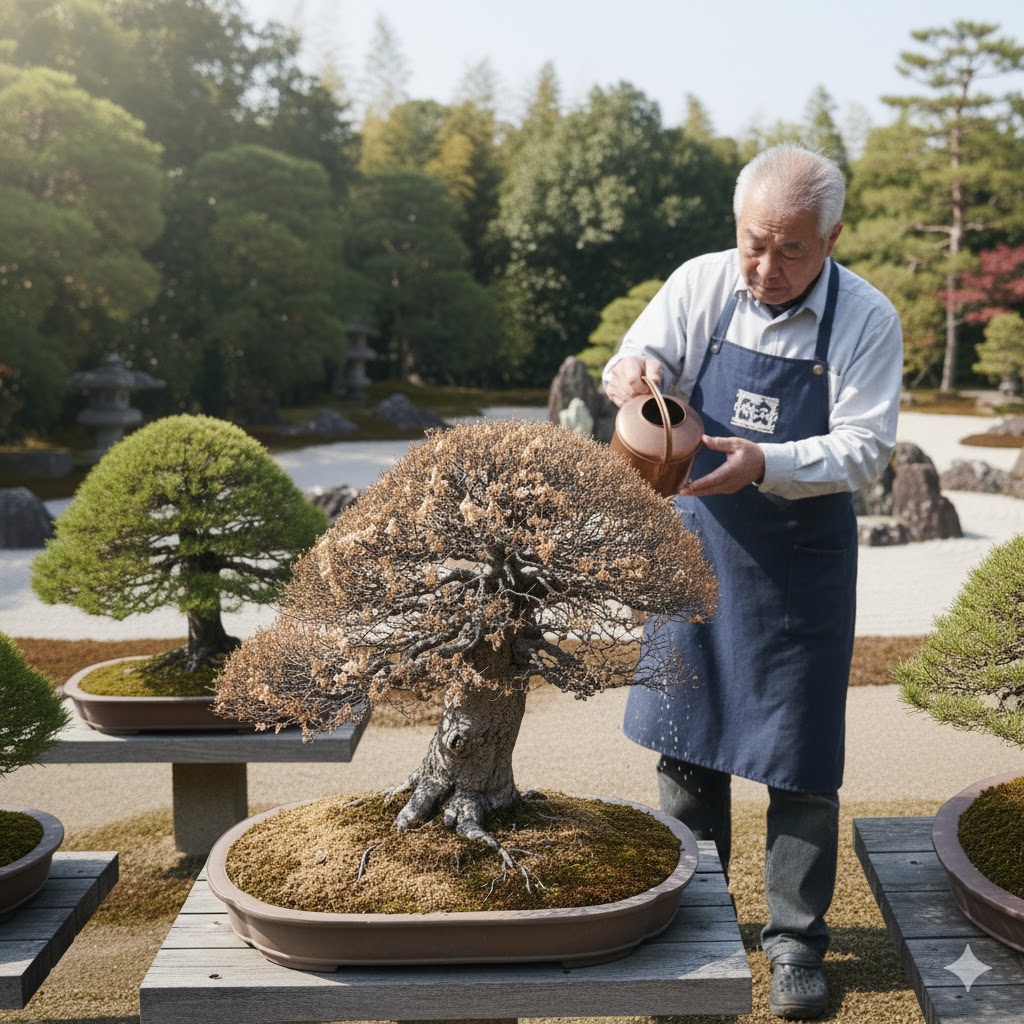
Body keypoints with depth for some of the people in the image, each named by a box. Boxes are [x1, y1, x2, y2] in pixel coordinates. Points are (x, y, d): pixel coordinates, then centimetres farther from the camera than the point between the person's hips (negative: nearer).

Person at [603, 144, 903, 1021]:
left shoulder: (867, 321, -11)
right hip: (697, 545, 3)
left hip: (801, 560, -2)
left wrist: (765, 465, -31)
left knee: (799, 759, 3)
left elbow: (864, 449, -15)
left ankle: (795, 940, 22)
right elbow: (643, 364, -3)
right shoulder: (701, 284, -4)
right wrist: (635, 371, -28)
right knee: (688, 736, 13)